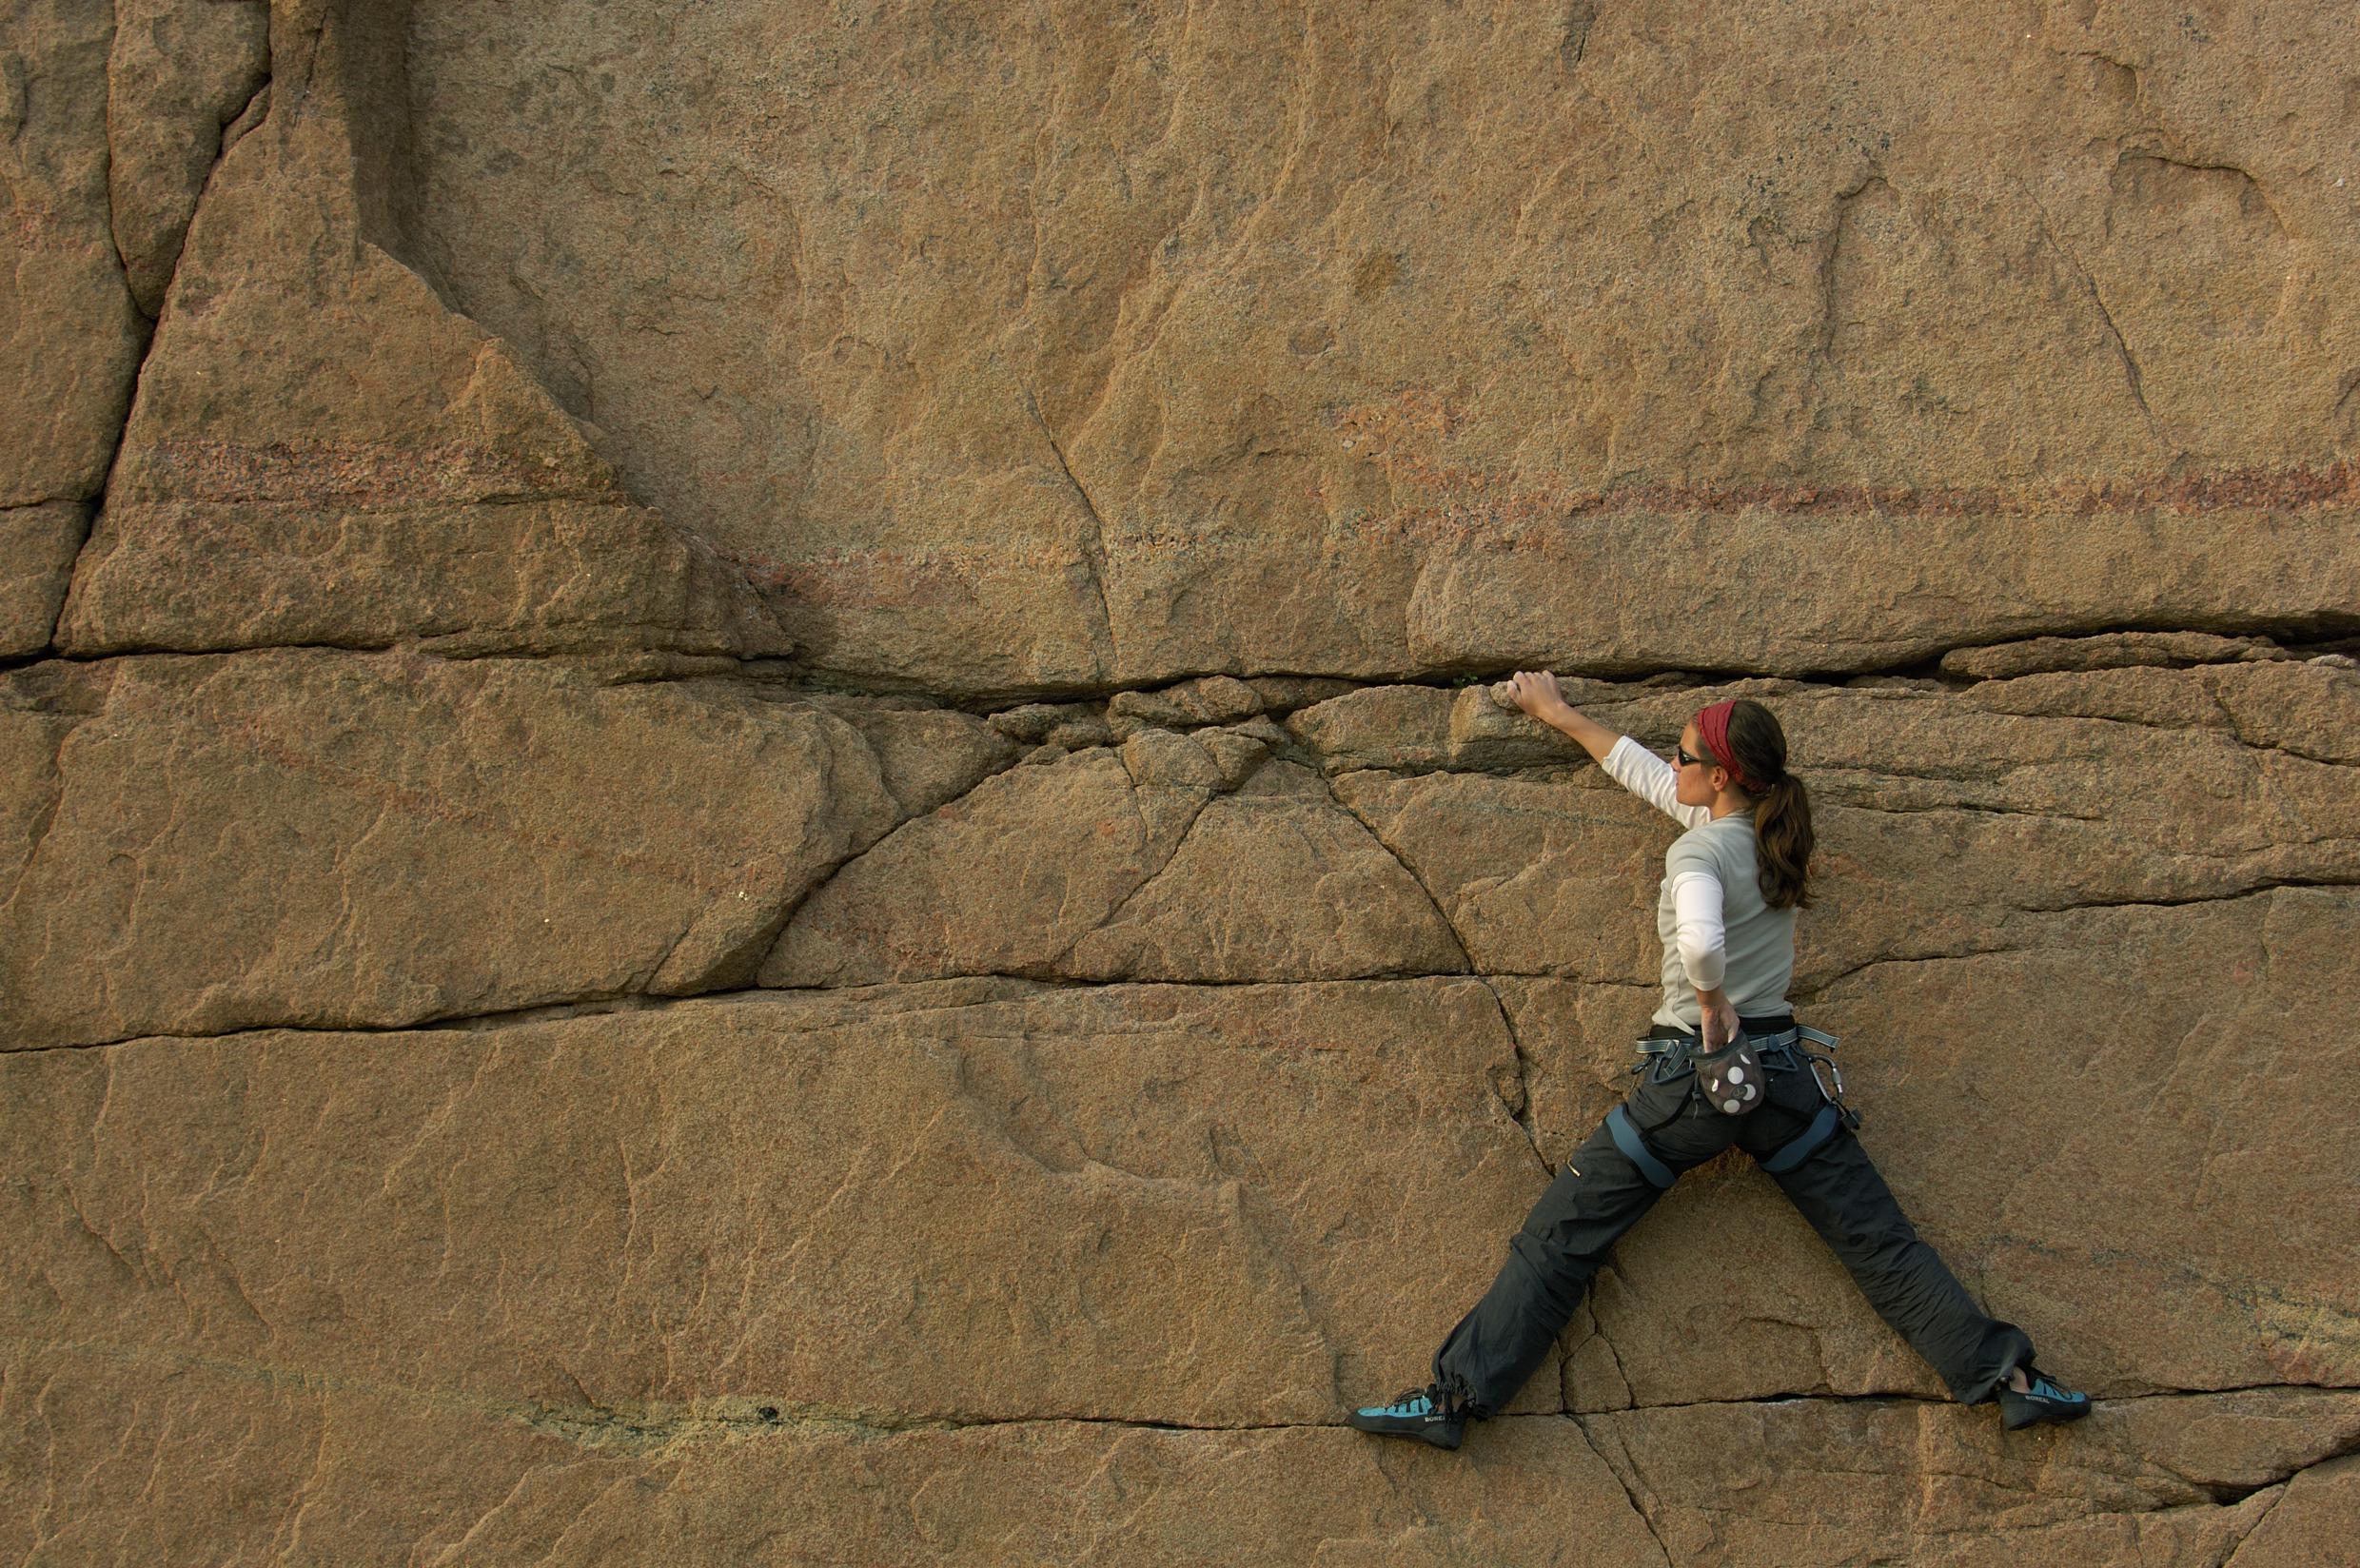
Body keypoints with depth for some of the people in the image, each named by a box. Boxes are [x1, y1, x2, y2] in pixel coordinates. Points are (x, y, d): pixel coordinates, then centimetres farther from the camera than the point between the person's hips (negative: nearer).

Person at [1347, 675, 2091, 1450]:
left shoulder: (1699, 850, -13)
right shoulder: (1772, 831, 8)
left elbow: (1700, 942, -36)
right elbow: (1646, 776, 21)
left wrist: (1713, 1005, -15)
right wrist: (1561, 716, 29)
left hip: (1693, 1071, -6)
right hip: (1782, 1066, 6)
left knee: (1560, 1237, -2)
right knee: (1880, 1240, 8)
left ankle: (1457, 1394, -4)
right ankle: (2005, 1373, 2)